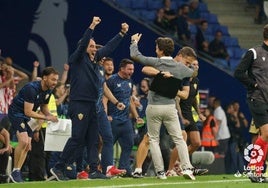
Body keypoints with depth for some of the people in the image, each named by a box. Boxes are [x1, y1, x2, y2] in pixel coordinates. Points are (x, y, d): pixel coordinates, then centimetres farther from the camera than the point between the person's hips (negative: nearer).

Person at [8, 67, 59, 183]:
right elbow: (28, 112, -27)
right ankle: (15, 172, -16)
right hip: (16, 113, -9)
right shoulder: (31, 89, -27)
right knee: (24, 141, -25)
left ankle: (17, 173, 14)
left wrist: (51, 116, -6)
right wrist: (46, 117, -25)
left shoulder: (48, 91, 1)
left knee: (27, 147, 7)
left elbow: (44, 108, 15)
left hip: (26, 118, 9)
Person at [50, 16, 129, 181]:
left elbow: (109, 48, 24)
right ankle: (59, 168, -7)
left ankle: (94, 170, 8)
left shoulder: (95, 60, 16)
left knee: (93, 139, 7)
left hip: (92, 106, 8)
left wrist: (122, 33, 23)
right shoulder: (78, 59, -4)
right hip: (79, 105, -8)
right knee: (77, 138, -11)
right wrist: (92, 27, -26)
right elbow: (82, 45, -20)